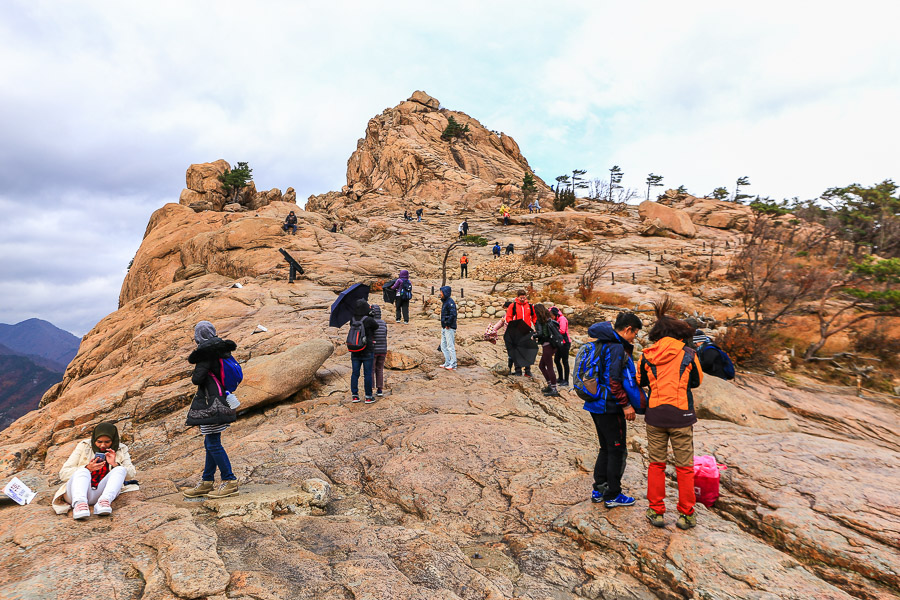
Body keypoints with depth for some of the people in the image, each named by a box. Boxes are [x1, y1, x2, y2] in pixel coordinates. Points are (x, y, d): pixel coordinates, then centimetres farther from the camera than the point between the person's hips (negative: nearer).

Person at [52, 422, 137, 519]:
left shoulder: (121, 450, 13)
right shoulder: (84, 446, 9)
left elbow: (131, 474, 4)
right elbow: (63, 474, 3)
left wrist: (114, 464, -13)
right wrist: (87, 468, -15)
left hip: (100, 494, 1)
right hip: (76, 492, -1)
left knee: (120, 469, -22)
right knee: (82, 471, -29)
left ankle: (104, 501, -46)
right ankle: (79, 503, -55)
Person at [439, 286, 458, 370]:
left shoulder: (450, 302, -16)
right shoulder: (444, 301, 15)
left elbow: (453, 314, -25)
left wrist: (448, 324, -19)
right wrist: (443, 324, 14)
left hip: (449, 328, -10)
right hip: (444, 328, 10)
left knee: (450, 346, -6)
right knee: (443, 346, 14)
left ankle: (453, 365, 0)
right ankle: (447, 363, 22)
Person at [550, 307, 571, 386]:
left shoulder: (562, 319, -14)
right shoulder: (557, 320, 14)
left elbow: (562, 331, -23)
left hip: (565, 343, -10)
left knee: (564, 362, -5)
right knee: (556, 360, 14)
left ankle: (566, 381, 2)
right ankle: (561, 378, 26)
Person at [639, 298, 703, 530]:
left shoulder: (647, 355, -2)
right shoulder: (688, 354, -6)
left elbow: (641, 382, 11)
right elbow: (697, 381, 8)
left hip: (655, 415, 2)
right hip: (681, 415, -1)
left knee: (656, 464, 13)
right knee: (684, 467, 11)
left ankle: (656, 511, 17)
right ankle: (686, 514, 19)